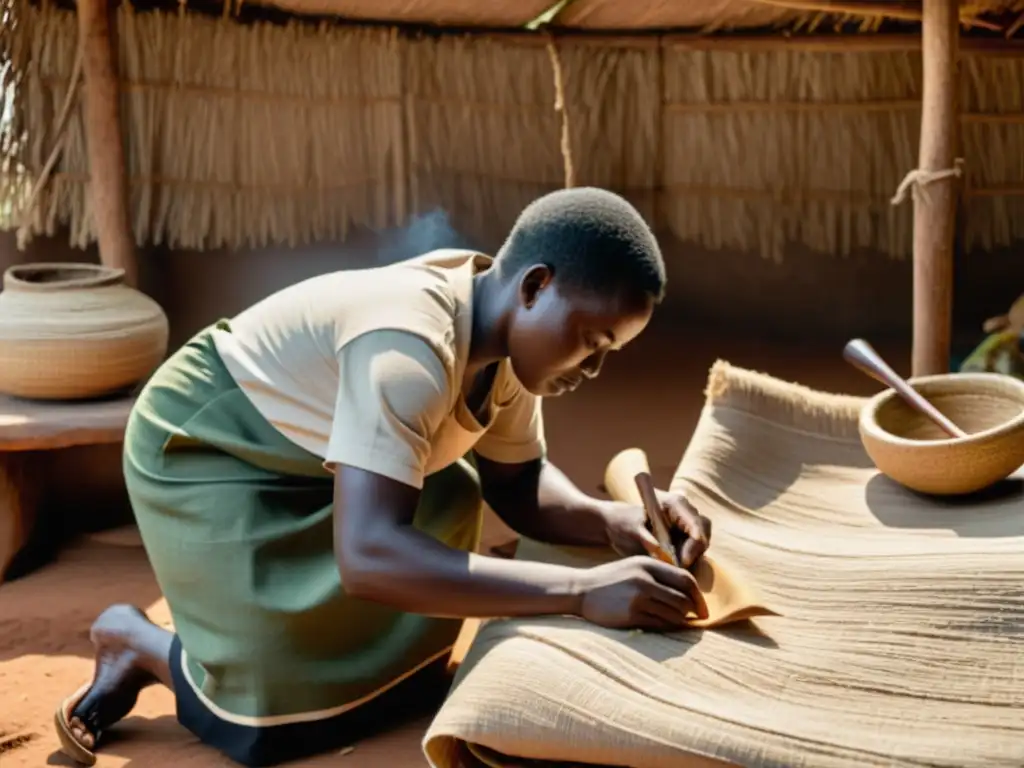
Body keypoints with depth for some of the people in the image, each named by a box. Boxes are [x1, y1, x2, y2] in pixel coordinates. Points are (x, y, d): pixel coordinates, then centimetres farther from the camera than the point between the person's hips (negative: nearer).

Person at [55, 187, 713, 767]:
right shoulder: (408, 348, -37)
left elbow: (518, 481, 2)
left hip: (300, 455, 9)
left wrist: (614, 520, -20)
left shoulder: (508, 338, -10)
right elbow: (367, 554, -48)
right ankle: (139, 644, 11)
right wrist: (581, 592, -50)